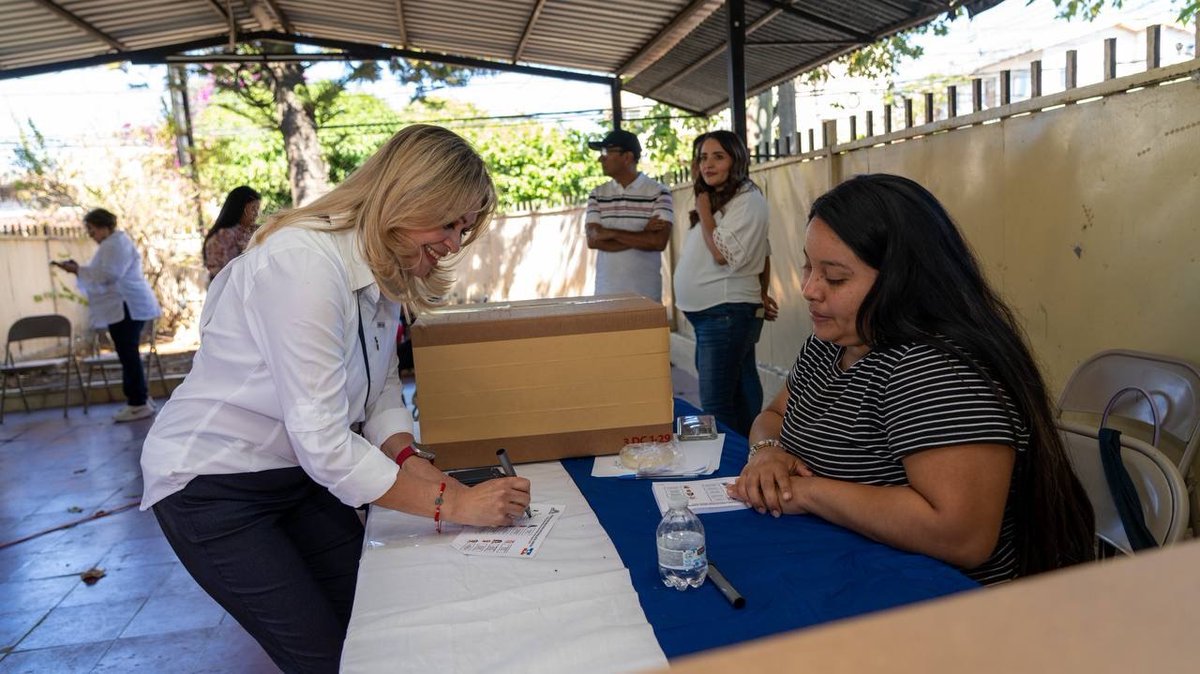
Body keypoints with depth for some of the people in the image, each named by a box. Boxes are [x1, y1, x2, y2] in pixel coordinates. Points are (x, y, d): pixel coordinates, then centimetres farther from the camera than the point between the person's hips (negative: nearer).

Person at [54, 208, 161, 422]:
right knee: (128, 355, 11)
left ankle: (139, 403, -7)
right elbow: (105, 275, 24)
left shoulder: (117, 242, -10)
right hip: (123, 308, 11)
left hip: (127, 308, -11)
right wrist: (80, 269, 11)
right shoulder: (112, 243, 23)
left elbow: (109, 274, -20)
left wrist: (79, 270, -11)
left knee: (129, 355, -9)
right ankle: (140, 399, 15)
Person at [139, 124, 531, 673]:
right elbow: (322, 443, -31)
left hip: (299, 475, 7)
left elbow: (379, 392, 3)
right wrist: (450, 503, -28)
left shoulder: (384, 268, -3)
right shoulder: (303, 262, -29)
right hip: (212, 485, -7)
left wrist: (411, 462, -15)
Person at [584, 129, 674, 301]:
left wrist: (612, 233, -10)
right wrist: (642, 236, -11)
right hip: (605, 291, 3)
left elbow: (659, 241, -13)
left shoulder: (659, 192, -3)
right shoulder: (597, 195, 7)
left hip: (646, 292, -2)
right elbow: (593, 240, -4)